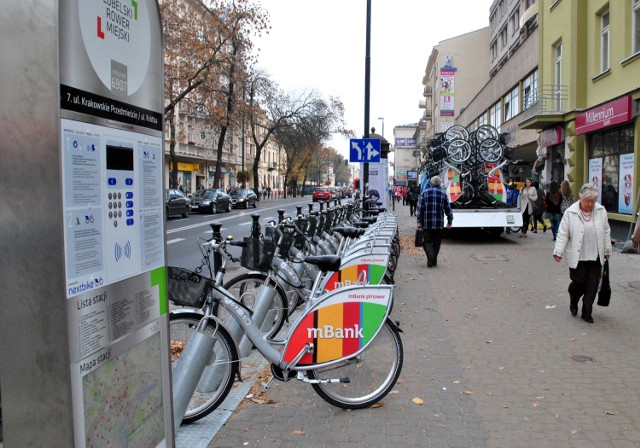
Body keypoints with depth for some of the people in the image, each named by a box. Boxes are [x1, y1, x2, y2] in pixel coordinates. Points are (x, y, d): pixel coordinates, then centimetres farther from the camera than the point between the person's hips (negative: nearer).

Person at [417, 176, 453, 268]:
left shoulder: (424, 193, 1)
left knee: (427, 241, 3)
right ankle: (434, 261, 16)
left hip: (427, 223, -1)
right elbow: (448, 209, 5)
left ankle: (431, 259, -17)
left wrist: (419, 221, -1)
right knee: (436, 243, 12)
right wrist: (449, 222, 13)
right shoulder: (443, 194, 4)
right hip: (439, 224, 1)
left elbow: (420, 208, -3)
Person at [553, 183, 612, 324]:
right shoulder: (570, 213, -8)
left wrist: (607, 251, 14)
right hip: (577, 256, -3)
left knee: (592, 285, 4)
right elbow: (563, 234, -6)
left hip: (595, 257, 3)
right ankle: (573, 304, 32)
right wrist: (558, 251, -11)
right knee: (579, 282, 1)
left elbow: (606, 232, 11)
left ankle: (587, 313, 17)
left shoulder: (601, 211, 2)